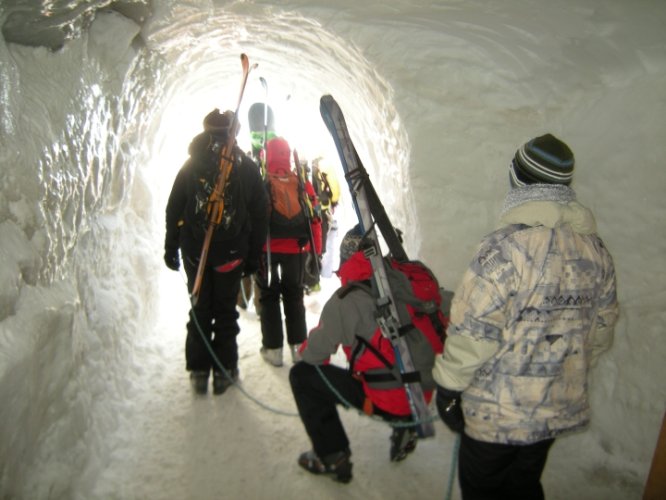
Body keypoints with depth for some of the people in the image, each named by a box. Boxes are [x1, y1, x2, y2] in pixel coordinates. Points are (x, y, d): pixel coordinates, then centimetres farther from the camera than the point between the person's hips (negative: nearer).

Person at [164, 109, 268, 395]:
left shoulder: (190, 167, 2)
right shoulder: (247, 168, 1)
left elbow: (173, 210, 2)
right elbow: (260, 215, 1)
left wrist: (171, 247, 8)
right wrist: (254, 254, 6)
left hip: (195, 252, 1)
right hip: (232, 253, -1)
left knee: (200, 310, 11)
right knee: (225, 311, 10)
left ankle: (199, 371, 15)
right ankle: (224, 371, 13)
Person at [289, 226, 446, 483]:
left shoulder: (345, 301, -14)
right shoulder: (410, 281, -1)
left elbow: (313, 355, -4)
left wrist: (307, 351, 20)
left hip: (386, 402, -6)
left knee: (302, 375, 8)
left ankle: (332, 458, 11)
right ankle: (405, 427, 25)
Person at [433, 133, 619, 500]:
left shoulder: (508, 244, -25)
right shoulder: (596, 249, -2)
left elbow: (475, 329, -24)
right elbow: (602, 330, 7)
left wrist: (448, 386, -10)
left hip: (497, 412, -6)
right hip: (561, 408, 7)